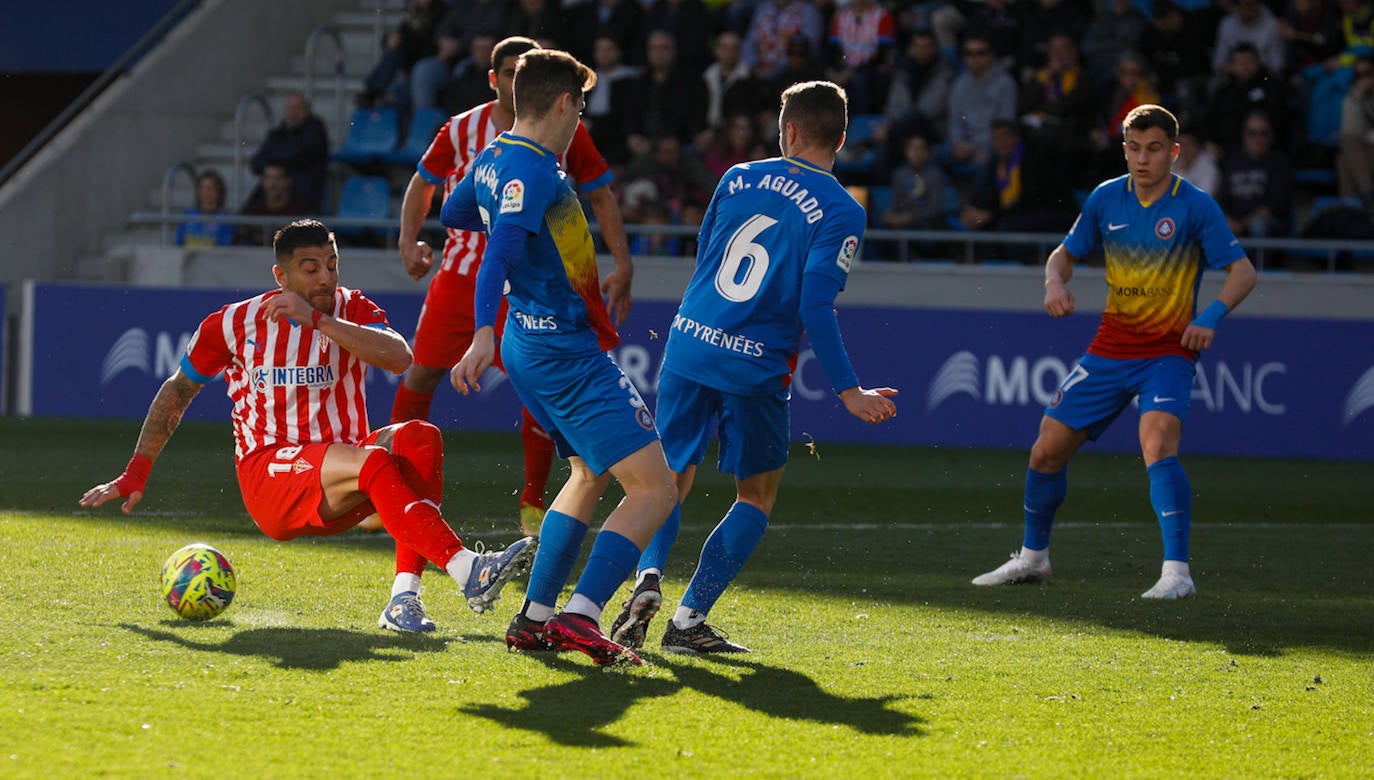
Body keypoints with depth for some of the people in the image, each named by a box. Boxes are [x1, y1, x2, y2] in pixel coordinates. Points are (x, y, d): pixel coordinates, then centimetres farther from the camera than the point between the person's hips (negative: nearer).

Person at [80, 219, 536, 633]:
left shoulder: (351, 310, 5)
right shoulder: (236, 323, 5)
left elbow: (400, 359, -17)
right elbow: (177, 391, 19)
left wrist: (316, 319, -22)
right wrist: (136, 474, 17)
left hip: (336, 492, 3)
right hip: (268, 474, -3)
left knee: (421, 438, -28)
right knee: (373, 461, -33)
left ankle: (404, 598, -35)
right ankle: (469, 572, -48)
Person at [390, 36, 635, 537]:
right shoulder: (461, 130, 1)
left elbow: (601, 196, 3)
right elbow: (423, 182, 16)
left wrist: (622, 267, -5)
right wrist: (409, 239, 1)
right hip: (462, 271, 1)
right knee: (423, 371, -3)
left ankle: (533, 506, 9)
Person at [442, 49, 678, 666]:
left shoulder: (493, 161, 9)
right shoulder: (532, 170, -19)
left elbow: (453, 214, 28)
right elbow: (499, 253, -31)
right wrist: (483, 335, -43)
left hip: (529, 346, 10)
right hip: (569, 354, -10)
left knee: (591, 473, 27)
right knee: (654, 489, -11)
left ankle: (535, 617, 22)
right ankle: (579, 617, -23)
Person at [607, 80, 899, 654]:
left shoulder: (738, 179, 8)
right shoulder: (840, 212, -7)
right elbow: (816, 308, -14)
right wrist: (849, 392, -10)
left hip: (687, 345, 4)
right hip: (755, 367, -4)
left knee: (671, 478, 15)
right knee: (757, 494, 13)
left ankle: (649, 579, -13)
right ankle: (689, 619, 5)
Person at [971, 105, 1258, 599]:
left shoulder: (1195, 206, -11)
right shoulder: (1106, 198, 1)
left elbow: (1242, 270, -10)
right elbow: (1066, 252, 14)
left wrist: (1212, 315, -27)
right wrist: (1056, 282, -9)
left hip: (1167, 354, -5)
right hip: (1110, 349, 5)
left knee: (1158, 444, -29)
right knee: (1048, 449, 5)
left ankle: (1177, 572, -27)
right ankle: (1032, 557, 28)